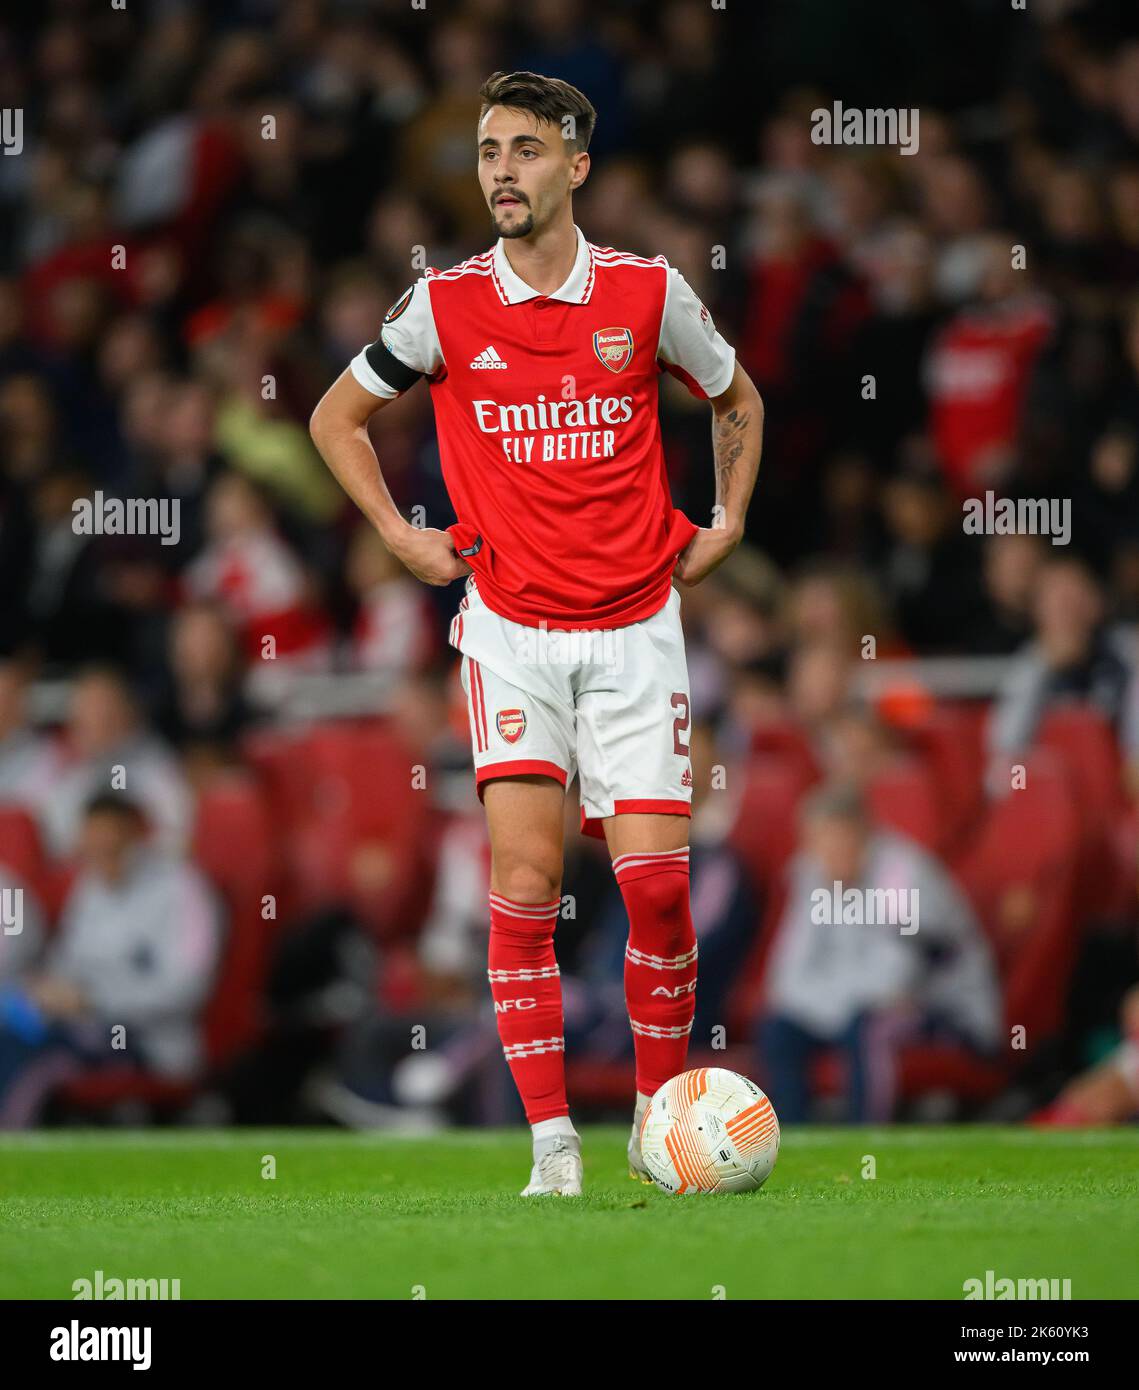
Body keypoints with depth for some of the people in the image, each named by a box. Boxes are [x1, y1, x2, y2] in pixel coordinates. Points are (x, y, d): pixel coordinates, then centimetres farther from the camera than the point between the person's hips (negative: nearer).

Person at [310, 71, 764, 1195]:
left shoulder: (649, 293, 0)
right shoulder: (444, 305, -1)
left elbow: (736, 399, 20)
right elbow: (337, 416, 14)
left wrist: (725, 526, 11)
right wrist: (400, 536, 5)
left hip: (635, 626, 1)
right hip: (511, 626, 0)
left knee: (655, 881, -5)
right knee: (524, 878, -11)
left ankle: (662, 1112, 14)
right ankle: (552, 1144, -8)